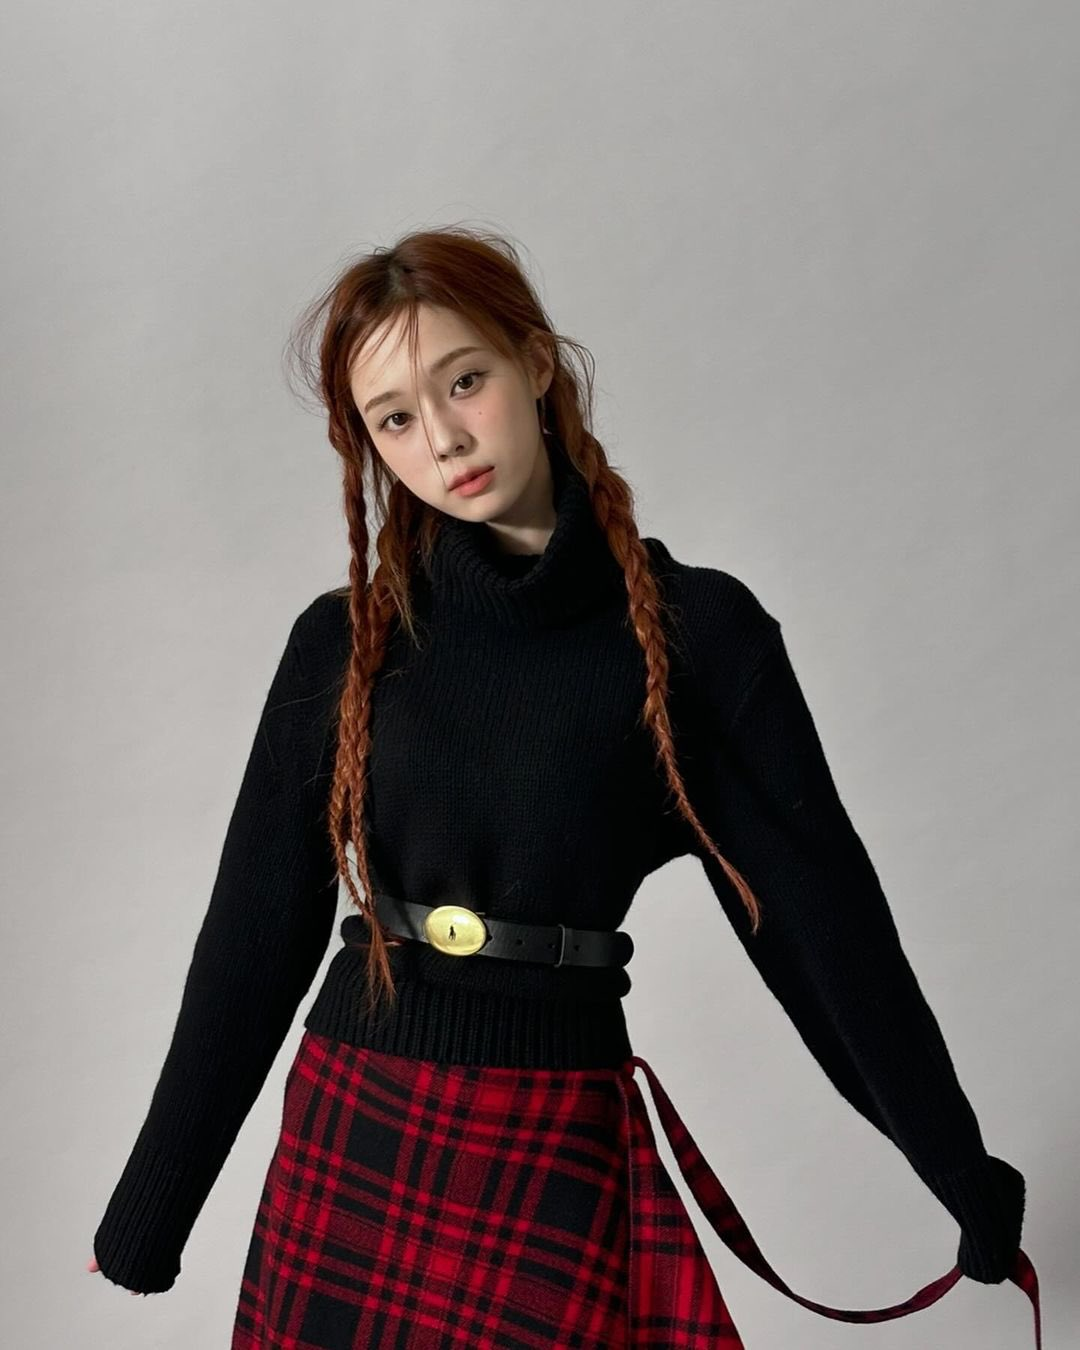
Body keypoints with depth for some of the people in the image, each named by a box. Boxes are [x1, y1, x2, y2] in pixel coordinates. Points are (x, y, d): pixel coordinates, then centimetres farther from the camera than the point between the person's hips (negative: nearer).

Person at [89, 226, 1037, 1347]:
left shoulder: (695, 629, -5)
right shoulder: (346, 642, 1)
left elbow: (823, 912, -2)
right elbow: (255, 932, 3)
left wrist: (972, 1187, 0)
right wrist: (144, 1227, 6)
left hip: (558, 1161, -2)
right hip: (345, 1132, 3)